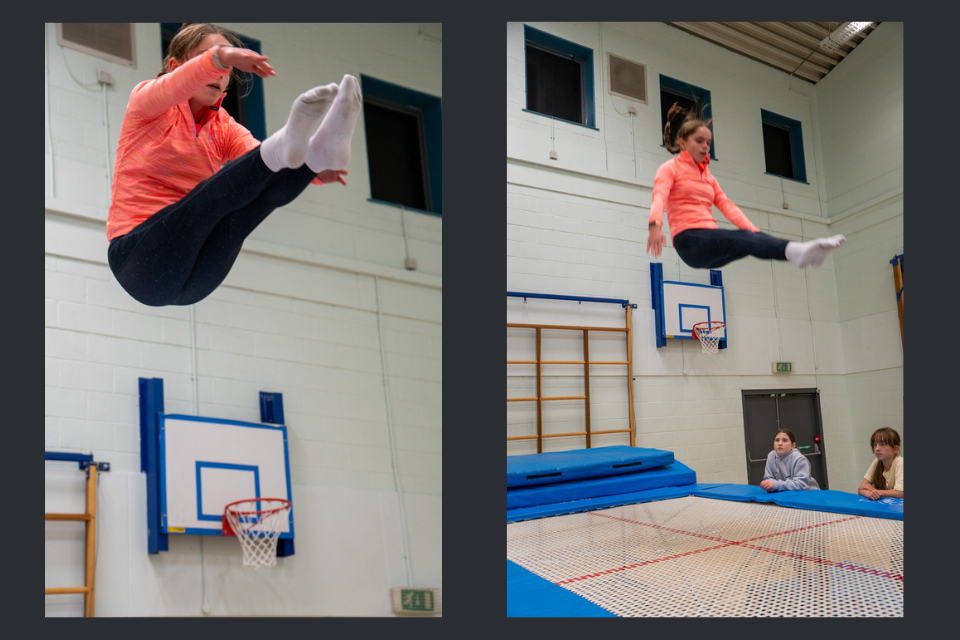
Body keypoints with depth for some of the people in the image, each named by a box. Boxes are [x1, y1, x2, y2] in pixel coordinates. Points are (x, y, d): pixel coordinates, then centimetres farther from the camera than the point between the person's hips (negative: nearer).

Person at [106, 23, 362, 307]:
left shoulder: (224, 128, 13)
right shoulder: (145, 101, 4)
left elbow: (262, 159, -8)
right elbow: (170, 88, -22)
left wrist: (315, 171, -31)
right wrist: (220, 56, -43)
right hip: (136, 256, -3)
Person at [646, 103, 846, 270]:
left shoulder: (708, 176, 28)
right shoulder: (669, 169, 8)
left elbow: (726, 205, 16)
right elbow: (659, 197, -13)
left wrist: (753, 230, -2)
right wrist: (655, 225, -36)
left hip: (710, 243, 6)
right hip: (689, 240, -6)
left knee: (751, 238, -24)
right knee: (743, 240, -32)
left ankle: (800, 251, -47)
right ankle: (794, 251, -56)